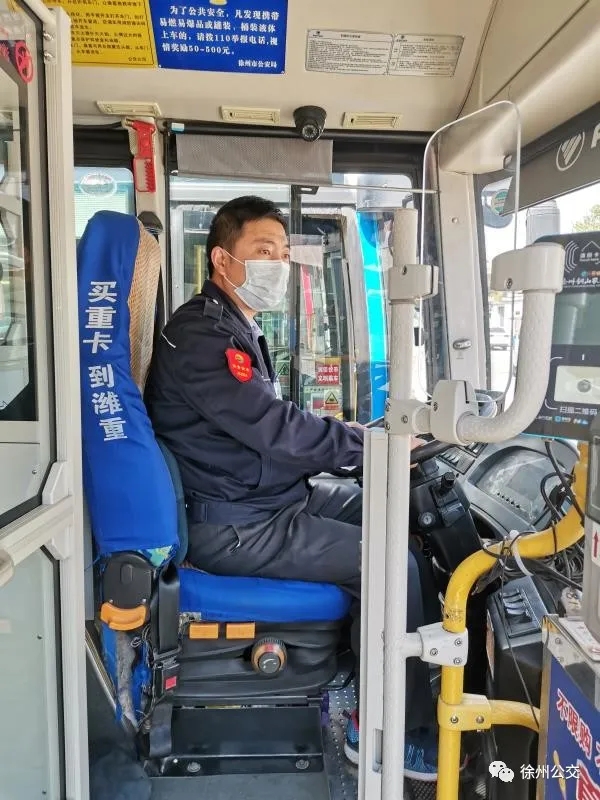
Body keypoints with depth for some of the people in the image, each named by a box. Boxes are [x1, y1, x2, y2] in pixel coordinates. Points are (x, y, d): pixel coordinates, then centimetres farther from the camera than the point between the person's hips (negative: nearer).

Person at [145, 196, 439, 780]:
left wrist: (359, 439, 5)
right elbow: (278, 429, -25)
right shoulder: (201, 335, -19)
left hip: (270, 496, 10)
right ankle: (400, 735, 7)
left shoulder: (234, 327, 15)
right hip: (233, 527, -10)